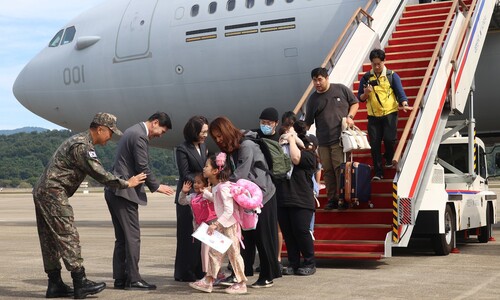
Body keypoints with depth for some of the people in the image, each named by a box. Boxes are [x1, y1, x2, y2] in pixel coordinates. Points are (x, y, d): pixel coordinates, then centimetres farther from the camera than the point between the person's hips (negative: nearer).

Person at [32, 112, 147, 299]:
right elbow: (99, 174, -17)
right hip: (53, 193, -11)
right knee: (68, 236, -9)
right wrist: (126, 184, -8)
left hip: (42, 192, 11)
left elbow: (96, 172, 23)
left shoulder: (80, 141, 17)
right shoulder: (82, 146, -16)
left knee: (50, 241, 10)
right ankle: (80, 284, -8)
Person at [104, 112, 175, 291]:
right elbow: (142, 167, -17)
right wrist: (156, 187, -5)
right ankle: (133, 279, -3)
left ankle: (120, 279, 13)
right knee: (133, 236, -6)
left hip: (114, 191, 10)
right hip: (125, 192, -10)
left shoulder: (134, 131, 18)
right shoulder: (140, 136, -14)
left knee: (122, 238, 11)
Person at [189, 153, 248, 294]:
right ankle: (208, 281, 17)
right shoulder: (216, 187, 7)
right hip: (222, 225, 10)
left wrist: (216, 224, -30)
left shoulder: (223, 187, -22)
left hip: (230, 225, -10)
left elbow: (229, 210, -27)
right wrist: (204, 193, 28)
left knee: (233, 253, -1)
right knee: (213, 252, 10)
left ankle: (241, 284, 10)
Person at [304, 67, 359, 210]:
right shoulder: (313, 99, 11)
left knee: (340, 169, -8)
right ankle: (332, 199, 15)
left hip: (340, 139, -3)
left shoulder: (341, 89, 5)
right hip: (323, 142, 3)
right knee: (328, 171, 6)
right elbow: (307, 122, 13)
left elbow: (355, 103, 13)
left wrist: (350, 117, -4)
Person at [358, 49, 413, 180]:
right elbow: (360, 98, 10)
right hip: (373, 115, 2)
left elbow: (400, 91, -5)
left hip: (390, 113, -2)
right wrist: (366, 93, -13)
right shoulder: (366, 78, 7)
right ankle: (378, 172, 6)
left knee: (389, 139, -10)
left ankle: (389, 159, 23)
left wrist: (404, 104, -24)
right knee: (375, 144, -2)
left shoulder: (392, 76, 2)